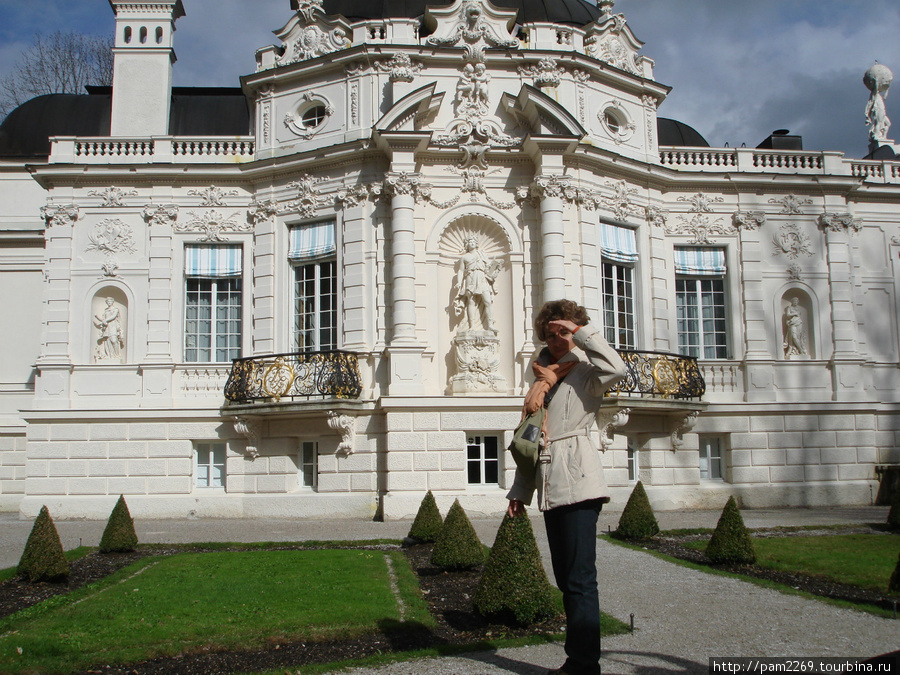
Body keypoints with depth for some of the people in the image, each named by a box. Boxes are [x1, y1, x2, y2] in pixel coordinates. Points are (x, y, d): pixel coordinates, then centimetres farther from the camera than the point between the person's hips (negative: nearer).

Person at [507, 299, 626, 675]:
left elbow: (616, 369, -24)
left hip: (577, 478, -8)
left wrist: (580, 331, -15)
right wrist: (520, 490, 18)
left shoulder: (585, 372, 1)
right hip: (550, 485, 8)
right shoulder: (543, 379, 21)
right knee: (565, 576, 10)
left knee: (579, 577, -11)